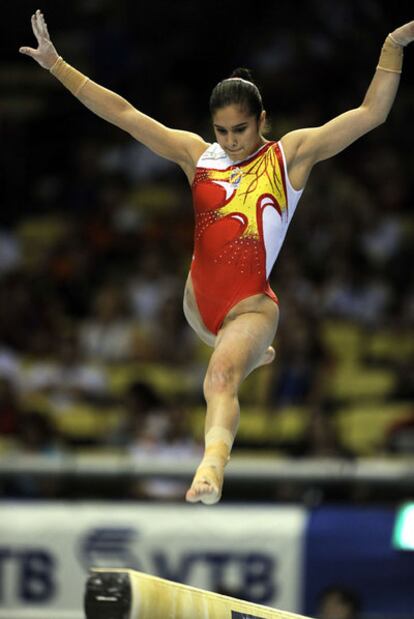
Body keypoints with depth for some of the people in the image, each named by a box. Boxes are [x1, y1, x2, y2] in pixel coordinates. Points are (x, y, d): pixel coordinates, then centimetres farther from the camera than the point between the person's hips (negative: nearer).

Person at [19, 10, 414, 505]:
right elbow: (123, 114, 4)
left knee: (220, 375, -32)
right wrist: (56, 65, 1)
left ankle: (213, 463, -55)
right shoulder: (197, 155, 4)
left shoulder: (292, 155, -3)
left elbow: (371, 113, -8)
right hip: (199, 300, 6)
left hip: (251, 307, -6)